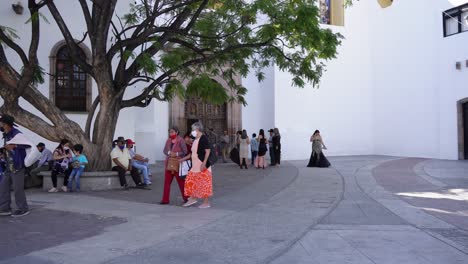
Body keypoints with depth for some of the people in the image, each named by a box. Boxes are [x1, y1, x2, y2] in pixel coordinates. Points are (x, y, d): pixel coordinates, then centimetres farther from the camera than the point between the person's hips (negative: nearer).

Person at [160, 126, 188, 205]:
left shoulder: (181, 141, -7)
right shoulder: (168, 140, 9)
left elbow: (185, 152, -9)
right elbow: (164, 150, 7)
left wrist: (176, 154, -20)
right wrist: (169, 153, -13)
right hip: (169, 164, 5)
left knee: (181, 181, 3)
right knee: (167, 182, 6)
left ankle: (186, 198, 16)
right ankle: (165, 199, 12)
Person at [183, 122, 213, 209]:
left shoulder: (204, 139, -14)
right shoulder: (196, 140, 13)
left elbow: (208, 151, -19)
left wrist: (204, 163, -25)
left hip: (203, 166, -9)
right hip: (195, 166, 9)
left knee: (204, 184, -2)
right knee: (190, 181, 11)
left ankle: (206, 203, 8)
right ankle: (193, 198, 24)